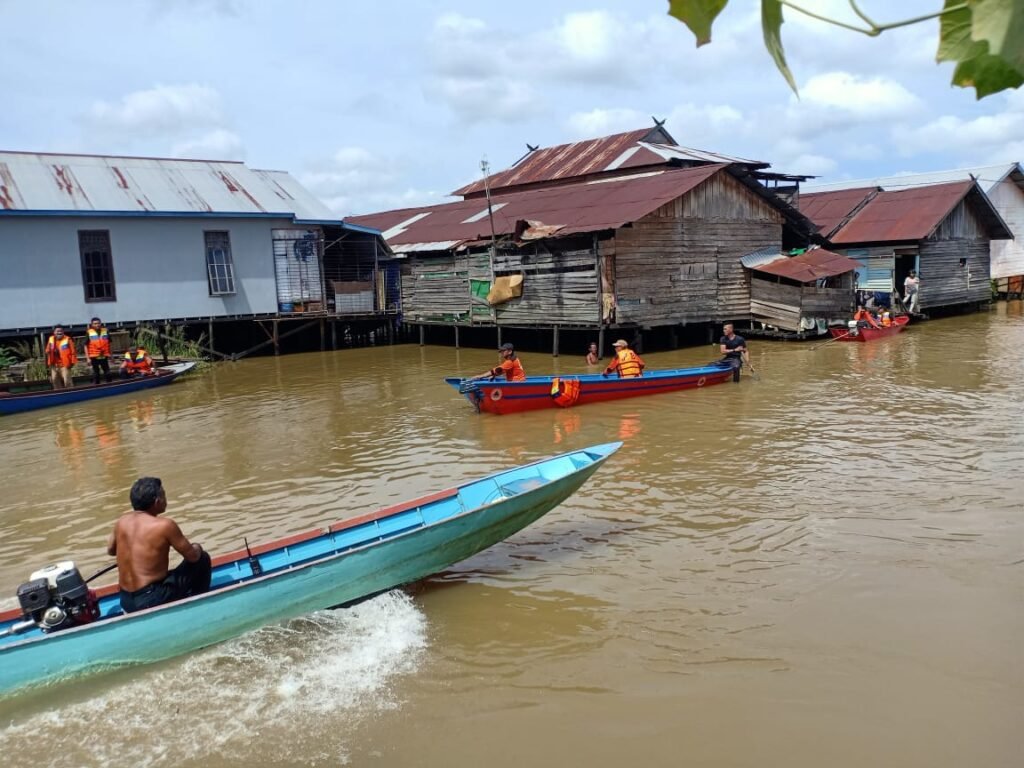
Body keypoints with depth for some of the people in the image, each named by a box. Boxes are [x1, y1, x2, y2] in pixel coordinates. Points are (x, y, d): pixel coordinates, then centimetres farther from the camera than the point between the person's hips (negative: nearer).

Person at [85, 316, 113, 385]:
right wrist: (88, 358, -7)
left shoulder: (105, 331, 2)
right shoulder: (89, 333, -5)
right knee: (95, 373, 8)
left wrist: (110, 355, 9)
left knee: (108, 372, 5)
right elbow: (86, 346, -2)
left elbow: (109, 344, 10)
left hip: (104, 356, 2)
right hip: (94, 357, -2)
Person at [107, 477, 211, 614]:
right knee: (202, 559, 7)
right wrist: (196, 547, 15)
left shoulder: (122, 521, 2)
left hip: (126, 603, 7)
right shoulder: (165, 525, -16)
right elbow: (193, 556, -7)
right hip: (153, 601, -7)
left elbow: (110, 550, 22)